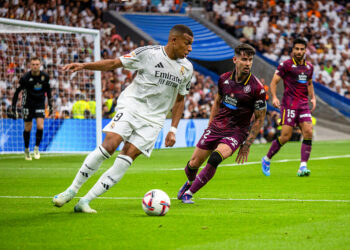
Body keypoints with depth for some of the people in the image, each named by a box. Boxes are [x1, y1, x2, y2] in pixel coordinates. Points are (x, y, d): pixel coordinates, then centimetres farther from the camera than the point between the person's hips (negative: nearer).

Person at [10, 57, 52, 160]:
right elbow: (17, 92, -8)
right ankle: (26, 149, 24)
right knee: (28, 128, 4)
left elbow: (48, 89, 11)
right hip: (28, 104, -2)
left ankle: (37, 148, 8)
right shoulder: (25, 78, -16)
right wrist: (13, 108, -11)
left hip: (40, 103, 2)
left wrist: (50, 104, 15)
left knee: (40, 126, -13)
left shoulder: (45, 76, -7)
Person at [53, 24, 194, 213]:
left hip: (153, 119, 3)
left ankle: (86, 201, -9)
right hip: (131, 105, -3)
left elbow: (179, 100, 17)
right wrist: (84, 65, -13)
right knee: (109, 145, -21)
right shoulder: (149, 53, -6)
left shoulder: (186, 68, 6)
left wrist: (173, 130, 10)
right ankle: (72, 189, -6)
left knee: (127, 157, -13)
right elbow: (114, 63, -1)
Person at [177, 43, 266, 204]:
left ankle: (188, 193, -14)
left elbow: (259, 119, -5)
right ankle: (190, 182, 41)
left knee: (215, 157, -30)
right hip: (216, 128, 4)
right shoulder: (224, 79, -1)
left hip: (236, 132, -4)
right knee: (194, 163, 3)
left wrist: (246, 145, -7)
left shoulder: (257, 88, -14)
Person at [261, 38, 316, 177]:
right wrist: (274, 97, -20)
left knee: (308, 132, -12)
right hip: (289, 104, -5)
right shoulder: (286, 65, -3)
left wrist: (313, 97, 14)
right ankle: (267, 160, 12)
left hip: (304, 104, 5)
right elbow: (274, 82, -4)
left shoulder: (309, 67, 14)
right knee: (286, 136, -10)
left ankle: (303, 167, -12)